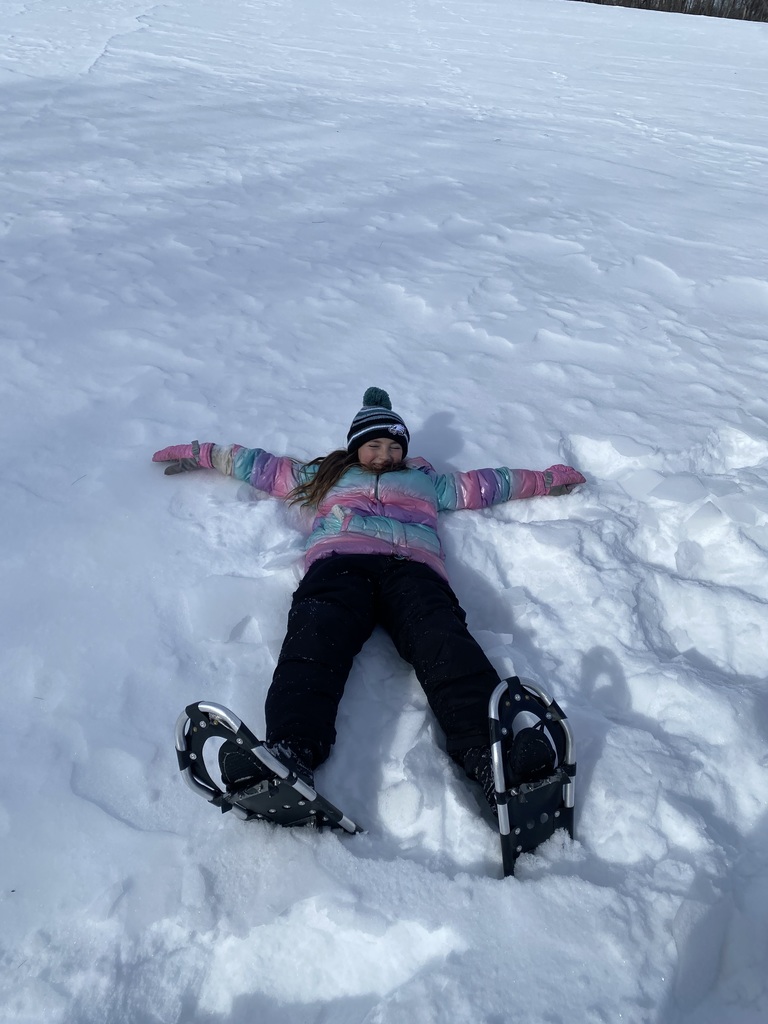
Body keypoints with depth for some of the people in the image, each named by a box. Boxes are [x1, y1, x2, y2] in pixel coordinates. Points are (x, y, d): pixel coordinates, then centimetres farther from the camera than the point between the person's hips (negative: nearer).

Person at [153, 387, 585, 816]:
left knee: (444, 641, -34)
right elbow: (261, 465, 45)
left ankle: (489, 758, -58)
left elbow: (485, 484, 47)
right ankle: (290, 757, -61)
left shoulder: (427, 482, 42)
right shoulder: (326, 475, 41)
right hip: (339, 561, 0)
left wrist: (545, 479, 47)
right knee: (316, 638, -36)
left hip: (412, 567, 1)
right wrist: (201, 454, 46)